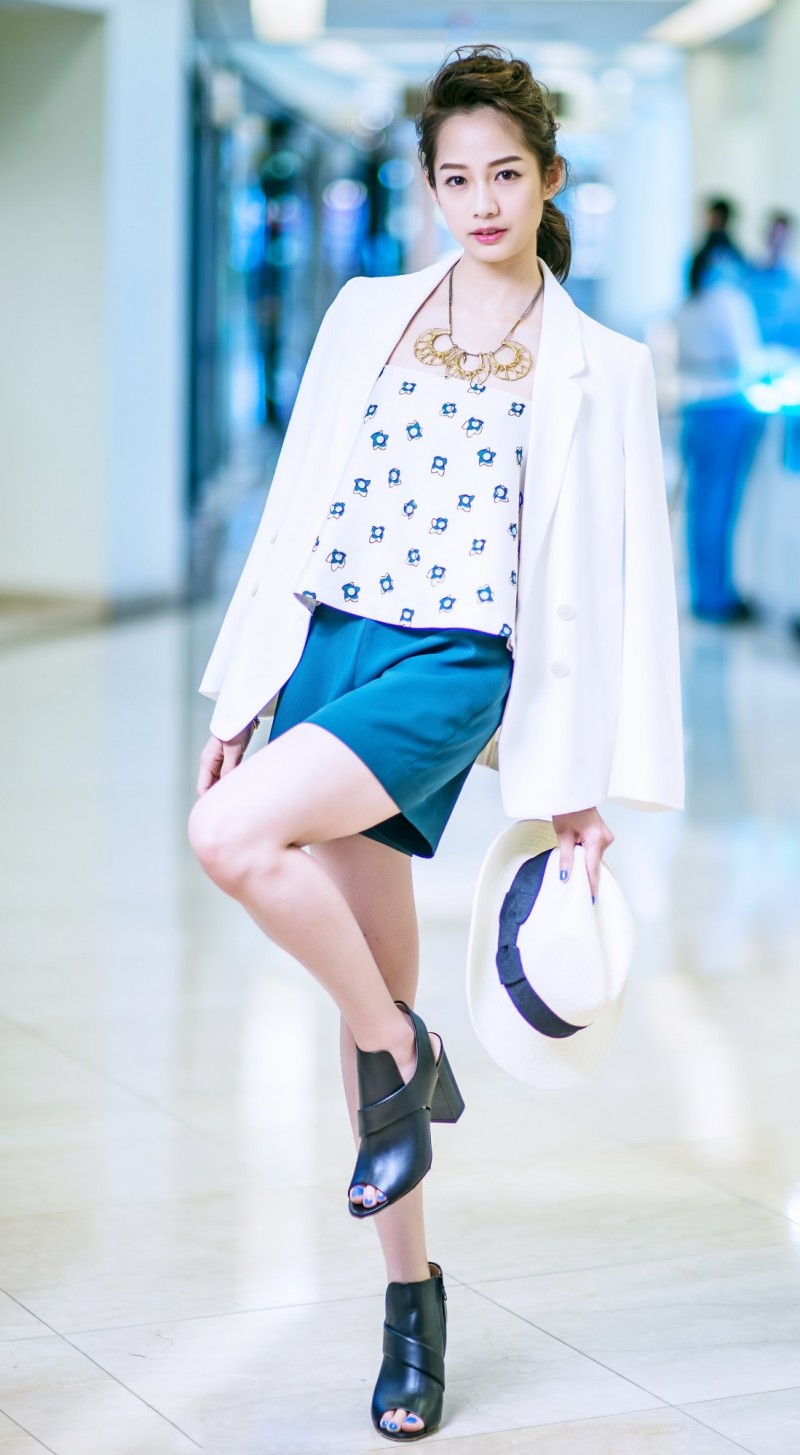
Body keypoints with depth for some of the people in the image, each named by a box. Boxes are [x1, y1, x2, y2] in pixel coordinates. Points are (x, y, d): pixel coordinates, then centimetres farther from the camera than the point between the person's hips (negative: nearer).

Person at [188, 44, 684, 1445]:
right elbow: (298, 505, 12)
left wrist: (583, 784, 0)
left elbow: (613, 579, 3)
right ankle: (410, 1292, 20)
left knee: (233, 836, -28)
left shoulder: (599, 367, 3)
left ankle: (405, 1059, -4)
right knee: (368, 987, 6)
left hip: (454, 669, -4)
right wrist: (244, 686, 7)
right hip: (332, 642, 4)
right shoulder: (366, 316, 10)